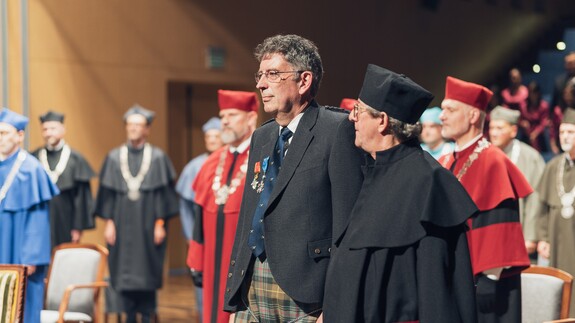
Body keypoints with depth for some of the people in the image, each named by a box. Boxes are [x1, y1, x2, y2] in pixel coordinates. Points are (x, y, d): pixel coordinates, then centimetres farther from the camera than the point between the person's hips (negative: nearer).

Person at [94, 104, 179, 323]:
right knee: (124, 274, 3)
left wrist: (160, 223, -7)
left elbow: (165, 192, -1)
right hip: (122, 225, 2)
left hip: (147, 226, -2)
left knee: (147, 275, 0)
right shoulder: (114, 157, 7)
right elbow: (107, 192, 7)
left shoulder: (158, 158, 1)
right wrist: (108, 222, 0)